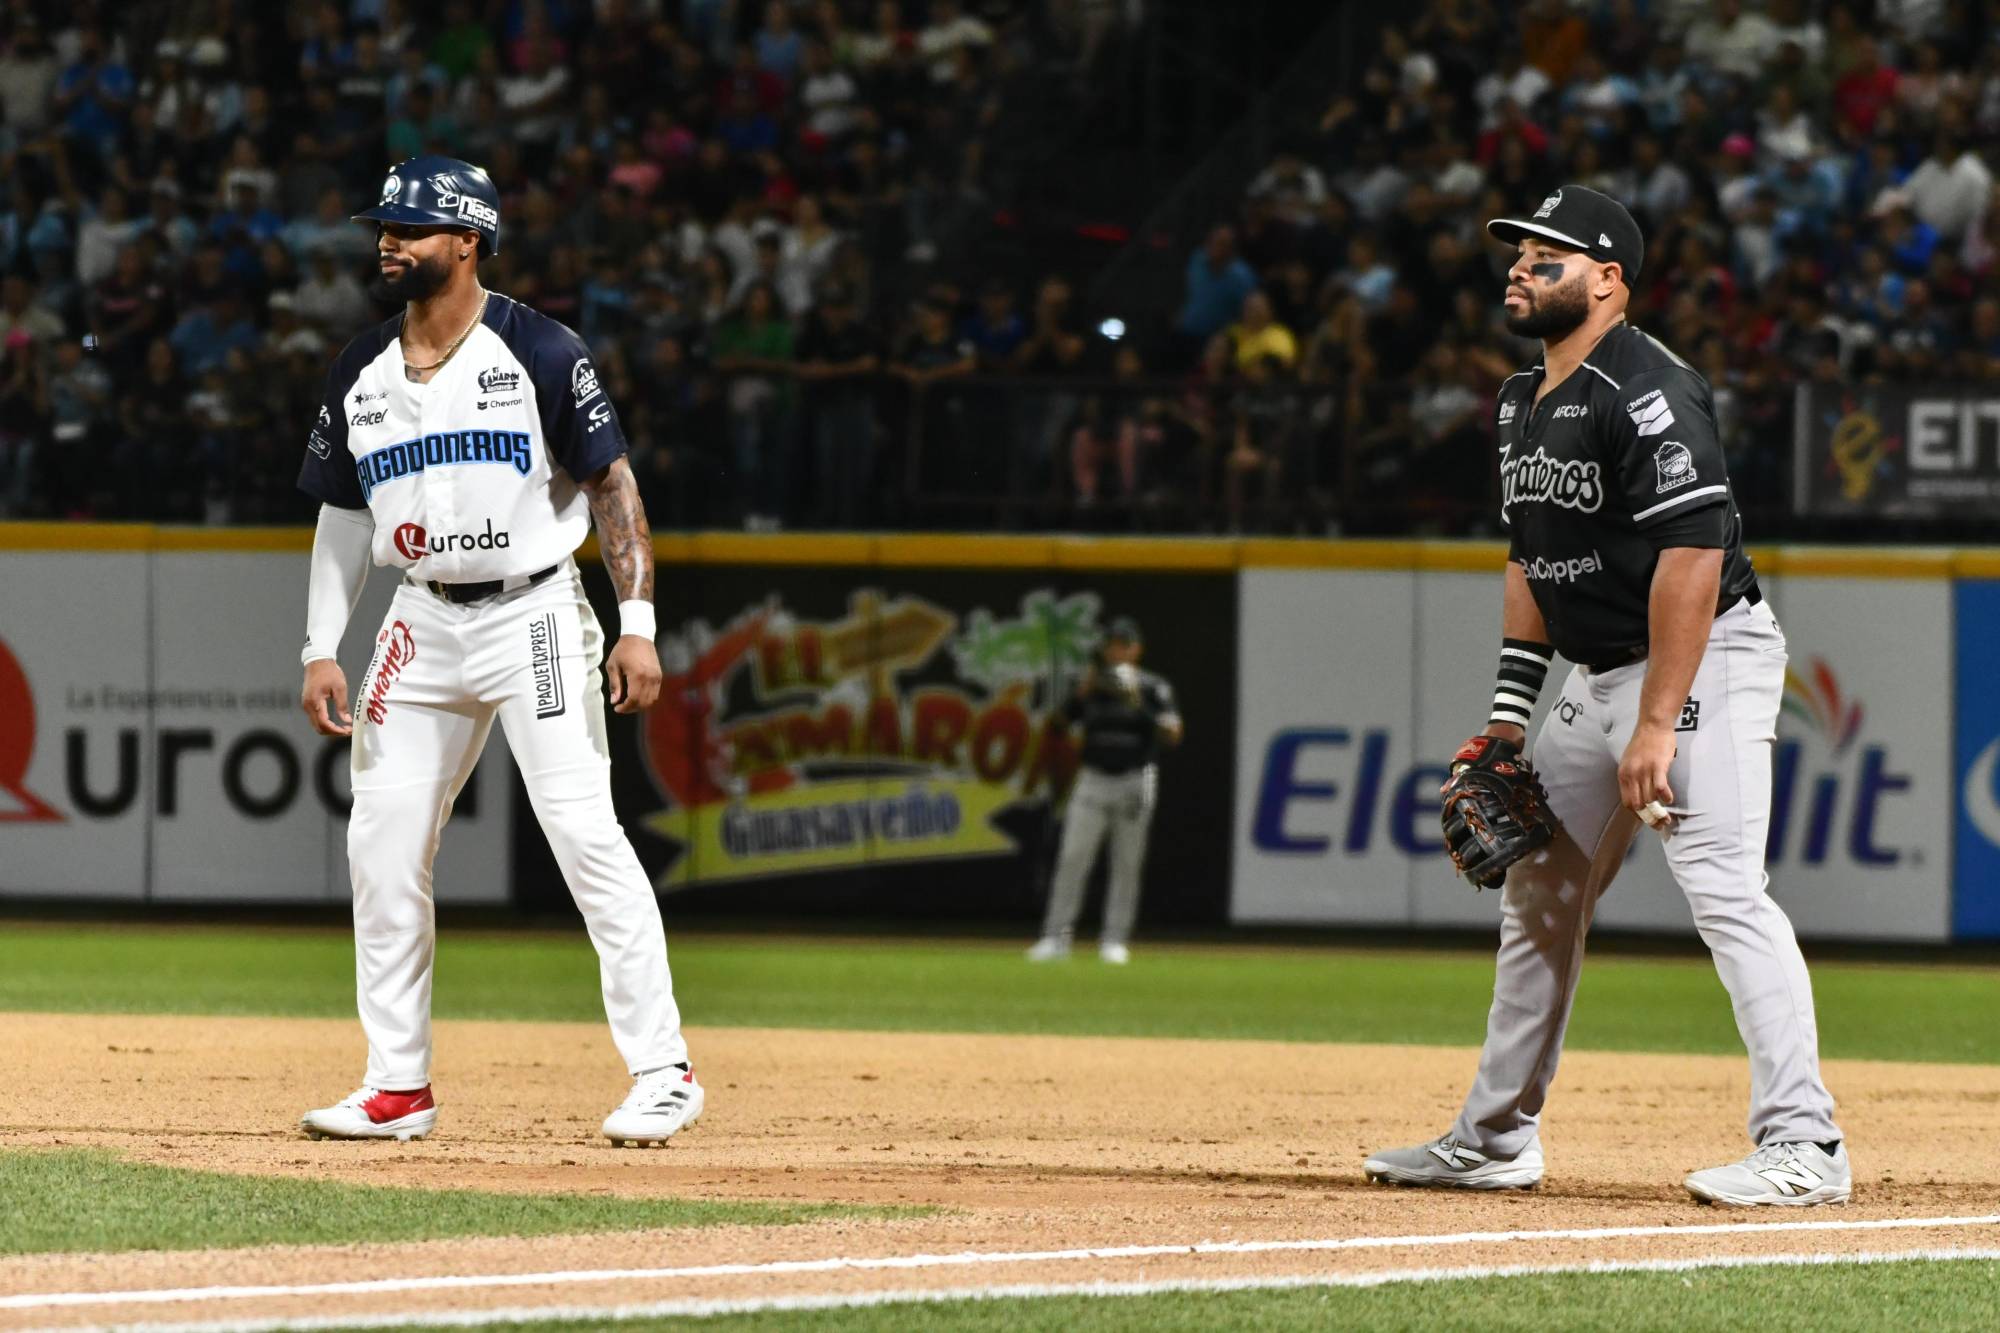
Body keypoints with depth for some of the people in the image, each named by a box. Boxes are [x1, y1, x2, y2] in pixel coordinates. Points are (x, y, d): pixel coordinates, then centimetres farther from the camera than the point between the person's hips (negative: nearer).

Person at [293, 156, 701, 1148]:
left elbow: (613, 487, -6)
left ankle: (662, 1072, -10)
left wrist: (638, 625, -13)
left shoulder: (539, 354, -7)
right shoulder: (360, 375, 8)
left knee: (585, 832, -13)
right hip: (422, 626, 6)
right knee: (382, 845, 2)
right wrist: (319, 651, 9)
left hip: (533, 613, -6)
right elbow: (344, 516, 15)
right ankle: (399, 1086, 11)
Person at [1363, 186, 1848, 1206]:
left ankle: (1802, 1143, -22)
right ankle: (1495, 1139, 25)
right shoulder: (1523, 402, 12)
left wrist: (1658, 726, -28)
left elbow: (1693, 554, -26)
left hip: (1703, 661, -10)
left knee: (1724, 885, -20)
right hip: (1593, 677, 10)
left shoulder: (1645, 390, -19)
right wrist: (1510, 711, 13)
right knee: (1536, 895, 14)